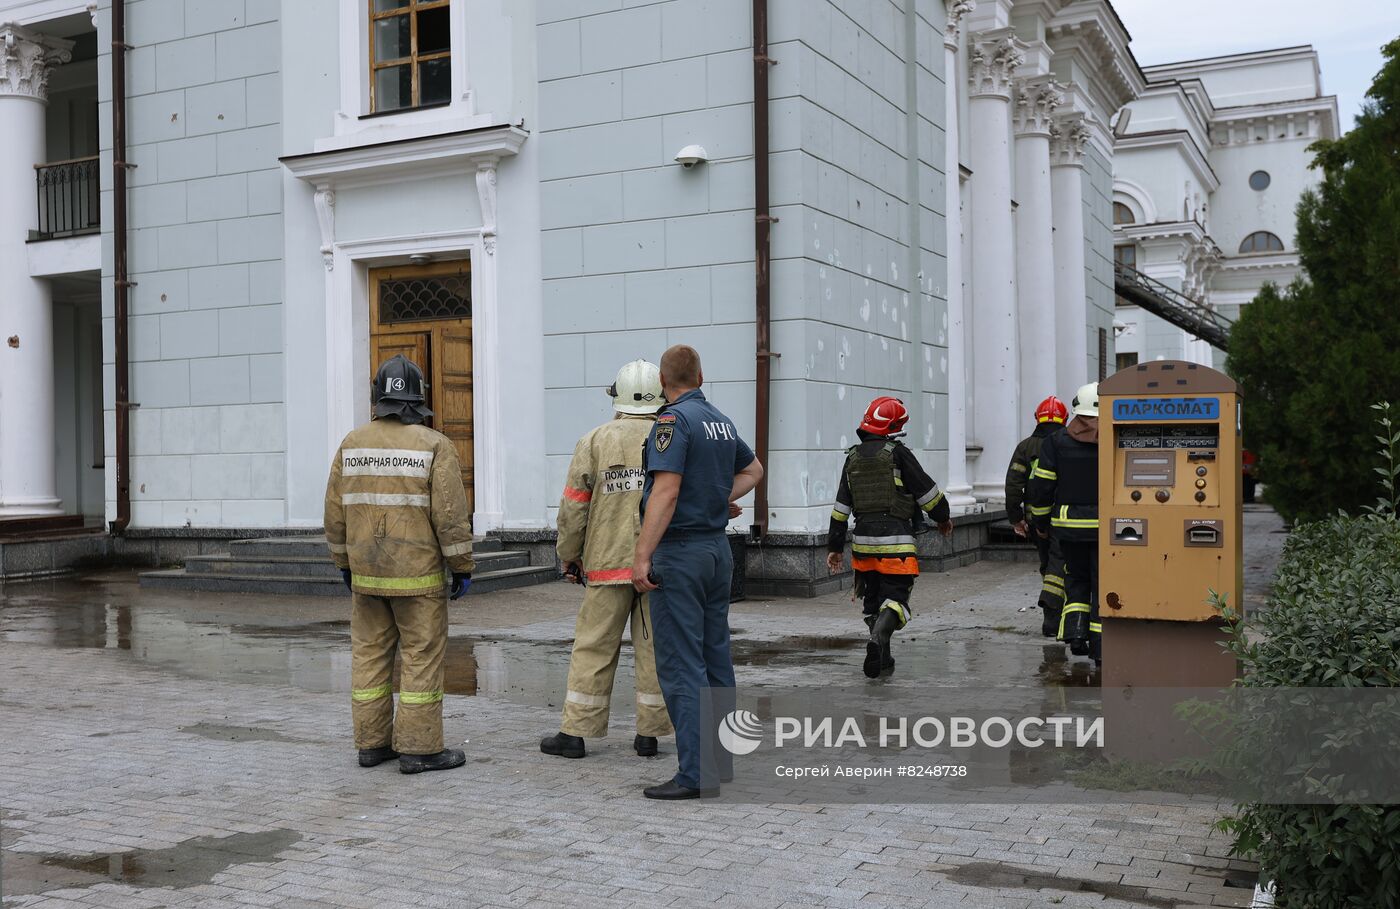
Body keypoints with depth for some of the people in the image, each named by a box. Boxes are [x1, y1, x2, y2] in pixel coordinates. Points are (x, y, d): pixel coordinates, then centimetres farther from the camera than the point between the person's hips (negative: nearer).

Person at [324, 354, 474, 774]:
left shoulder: (352, 443, 2)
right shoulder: (435, 446, -11)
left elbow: (336, 510, 6)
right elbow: (451, 515, -14)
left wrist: (344, 562, 17)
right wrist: (463, 567, -5)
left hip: (367, 573, 5)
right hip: (418, 575, -5)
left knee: (370, 655, 11)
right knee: (421, 657, 1)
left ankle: (372, 743, 17)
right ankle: (419, 748, 3)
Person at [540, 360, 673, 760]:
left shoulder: (594, 442, -1)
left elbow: (573, 507, -2)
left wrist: (569, 557, 9)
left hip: (608, 563, -1)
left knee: (593, 648, 5)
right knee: (654, 648, 7)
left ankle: (575, 733, 9)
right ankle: (649, 733, 12)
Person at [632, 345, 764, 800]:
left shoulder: (674, 420, -14)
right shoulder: (721, 421, 12)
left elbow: (666, 493, -23)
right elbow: (753, 470, 29)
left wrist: (642, 556, -22)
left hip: (680, 551, -8)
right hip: (717, 548, 9)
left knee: (681, 665, -6)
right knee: (716, 657, 14)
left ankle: (697, 772, -5)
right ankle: (722, 758, 21)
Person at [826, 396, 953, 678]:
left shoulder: (853, 458, 10)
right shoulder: (897, 453, -7)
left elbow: (841, 507, 12)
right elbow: (927, 490, -4)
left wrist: (834, 546, 17)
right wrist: (943, 517, 14)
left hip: (863, 541, 5)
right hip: (896, 542, -5)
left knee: (872, 599, 17)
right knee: (895, 598, -3)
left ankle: (882, 658, 21)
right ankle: (878, 639, -29)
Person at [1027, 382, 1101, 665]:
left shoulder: (1057, 442, -1)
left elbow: (1041, 486, -1)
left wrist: (1040, 521, 11)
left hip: (1069, 524, 2)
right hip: (1107, 525, -1)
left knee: (1076, 580, 19)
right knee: (1103, 584, 7)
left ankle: (1075, 632, 3)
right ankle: (1099, 646, 7)